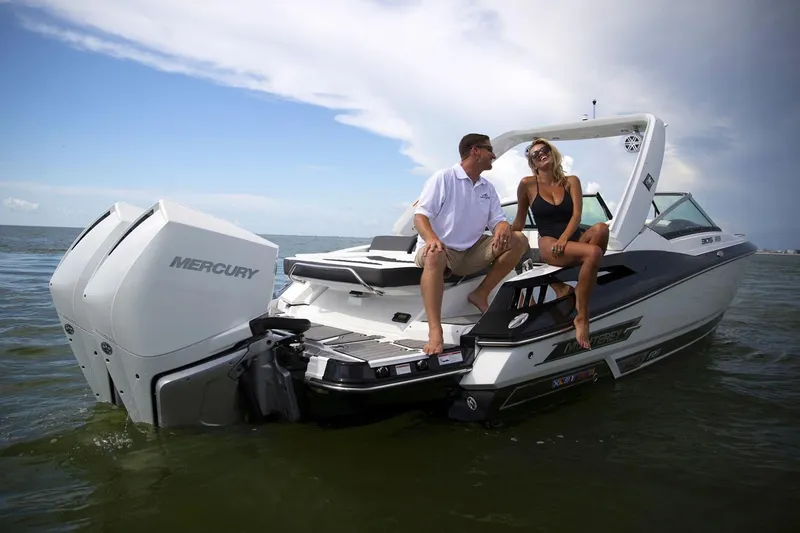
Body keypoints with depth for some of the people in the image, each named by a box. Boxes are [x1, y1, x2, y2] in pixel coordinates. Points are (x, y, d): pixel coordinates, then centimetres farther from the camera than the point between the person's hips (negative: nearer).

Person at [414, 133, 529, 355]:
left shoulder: (488, 188, 14)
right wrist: (431, 238, -35)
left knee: (518, 240, -10)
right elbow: (420, 215, -13)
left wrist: (502, 230, -19)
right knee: (435, 256, -42)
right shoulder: (443, 178, -6)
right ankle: (435, 332, -46)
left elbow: (498, 220, 8)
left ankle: (481, 294, -8)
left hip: (472, 252, 6)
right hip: (439, 249, -6)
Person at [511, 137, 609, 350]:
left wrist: (564, 238, -18)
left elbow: (577, 215, -1)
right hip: (549, 245, -3)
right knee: (593, 253, -35)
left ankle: (579, 292, -21)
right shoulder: (528, 184, 7)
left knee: (601, 228, -33)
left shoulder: (571, 181, 12)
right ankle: (582, 317, -29)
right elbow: (520, 220, 15)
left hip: (575, 239, 3)